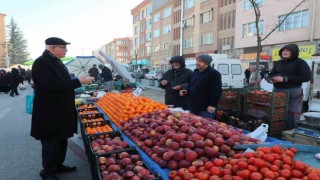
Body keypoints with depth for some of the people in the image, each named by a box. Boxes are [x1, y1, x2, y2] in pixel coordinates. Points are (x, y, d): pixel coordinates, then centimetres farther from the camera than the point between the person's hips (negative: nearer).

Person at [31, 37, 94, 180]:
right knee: (51, 143, 5)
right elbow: (52, 85, -28)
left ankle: (58, 165, 36)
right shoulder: (42, 62, -19)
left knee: (61, 141, 19)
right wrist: (79, 81, -26)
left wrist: (79, 81, 7)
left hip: (60, 111, 9)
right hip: (50, 113, -9)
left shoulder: (56, 61, 12)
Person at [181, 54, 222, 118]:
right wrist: (187, 92, 7)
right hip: (193, 108, 8)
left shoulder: (214, 73, -9)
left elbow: (217, 91, -16)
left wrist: (213, 105, -20)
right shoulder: (195, 73, 16)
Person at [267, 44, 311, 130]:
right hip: (277, 91, 5)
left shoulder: (300, 62, -1)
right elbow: (270, 75, 18)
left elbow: (306, 77, -11)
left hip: (293, 92, -5)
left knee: (290, 115, -4)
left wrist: (285, 79, -17)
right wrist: (270, 79, -9)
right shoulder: (278, 63, 15)